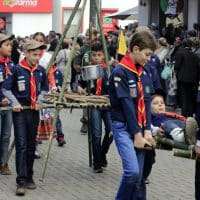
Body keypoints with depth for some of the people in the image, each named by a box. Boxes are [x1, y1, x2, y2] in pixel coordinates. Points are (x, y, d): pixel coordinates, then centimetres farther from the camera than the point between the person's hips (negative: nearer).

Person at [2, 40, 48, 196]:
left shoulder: (41, 71, 5)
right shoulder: (17, 70, -9)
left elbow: (44, 89, 19)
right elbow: (5, 88, -3)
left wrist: (39, 101, 4)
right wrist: (15, 102, -11)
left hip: (34, 111, 5)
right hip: (20, 111, -5)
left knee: (31, 145, 10)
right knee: (21, 145, -10)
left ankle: (29, 177, 21)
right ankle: (21, 182, -13)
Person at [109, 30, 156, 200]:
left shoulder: (144, 73, 11)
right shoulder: (120, 73, -12)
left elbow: (146, 103, 7)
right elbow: (127, 105, -14)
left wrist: (147, 130, -4)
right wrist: (136, 134, -14)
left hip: (139, 128, 7)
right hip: (124, 127, -7)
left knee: (139, 175, 4)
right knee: (132, 171, -18)